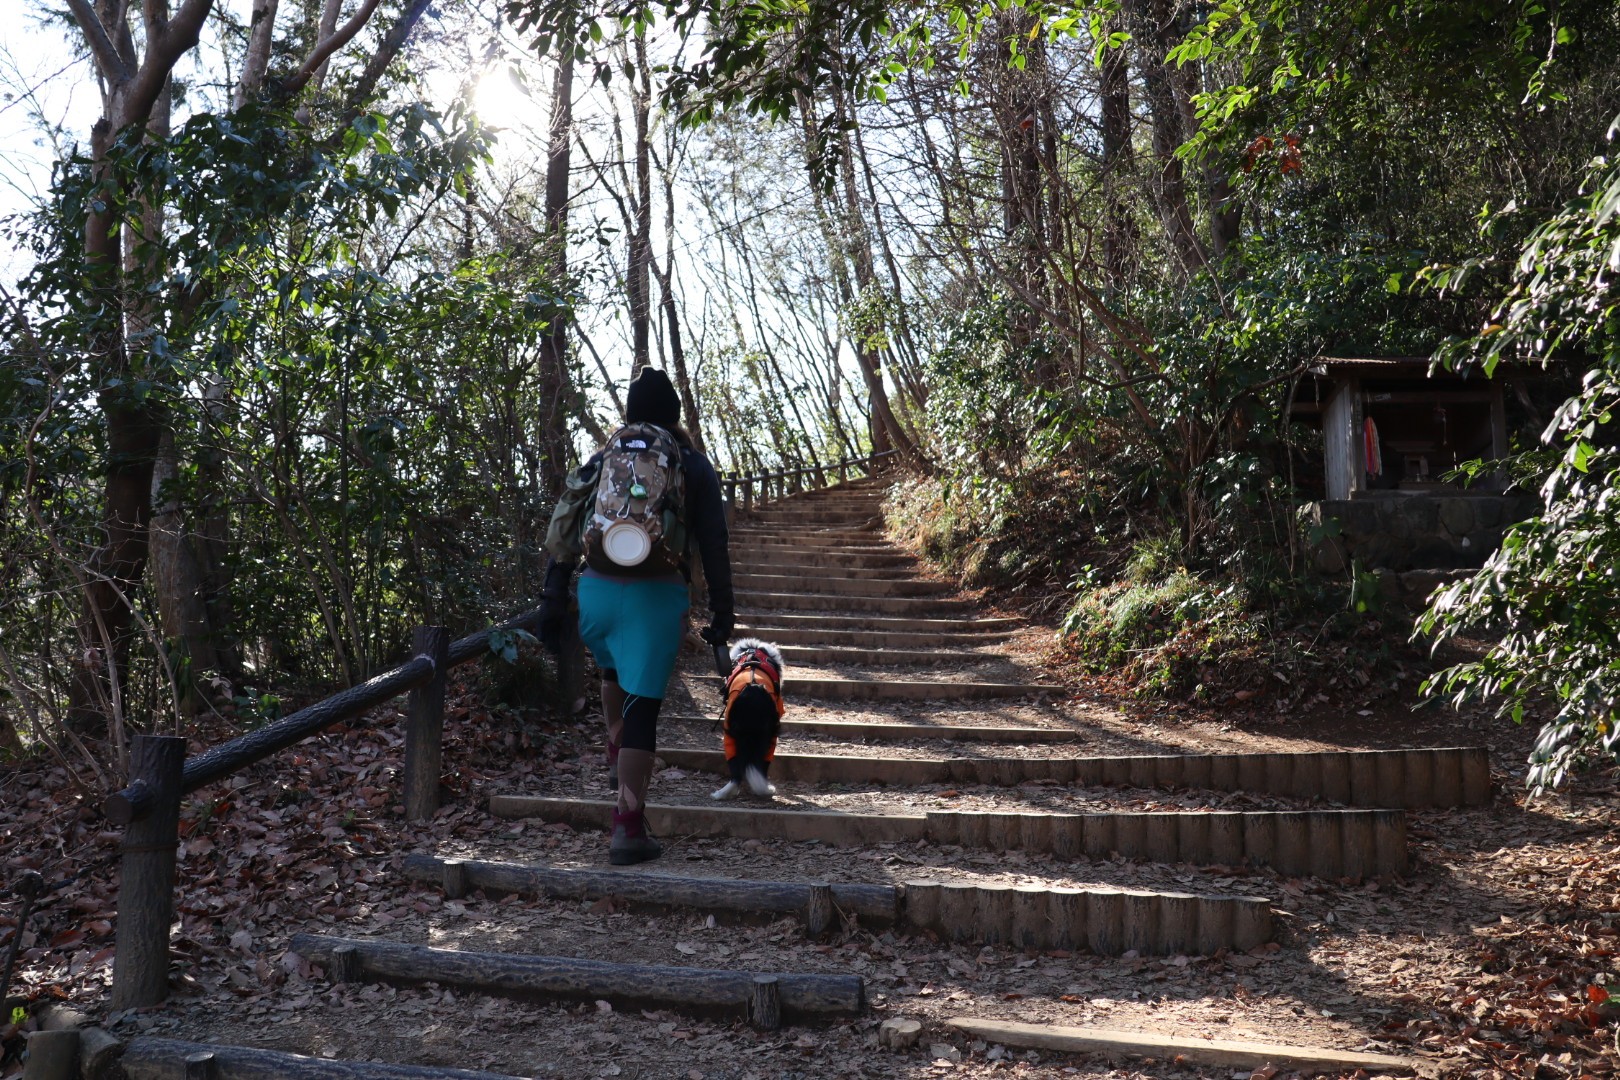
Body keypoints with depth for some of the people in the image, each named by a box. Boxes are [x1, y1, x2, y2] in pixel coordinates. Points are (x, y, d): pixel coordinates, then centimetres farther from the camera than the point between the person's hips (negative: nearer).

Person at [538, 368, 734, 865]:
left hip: (597, 590, 3)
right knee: (642, 705, -2)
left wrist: (553, 599, 9)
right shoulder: (694, 466, 8)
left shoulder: (600, 461, 13)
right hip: (658, 596, -3)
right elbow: (714, 544, 3)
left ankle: (618, 757, 38)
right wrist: (722, 611, 8)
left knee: (614, 671, 34)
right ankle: (629, 827, -7)